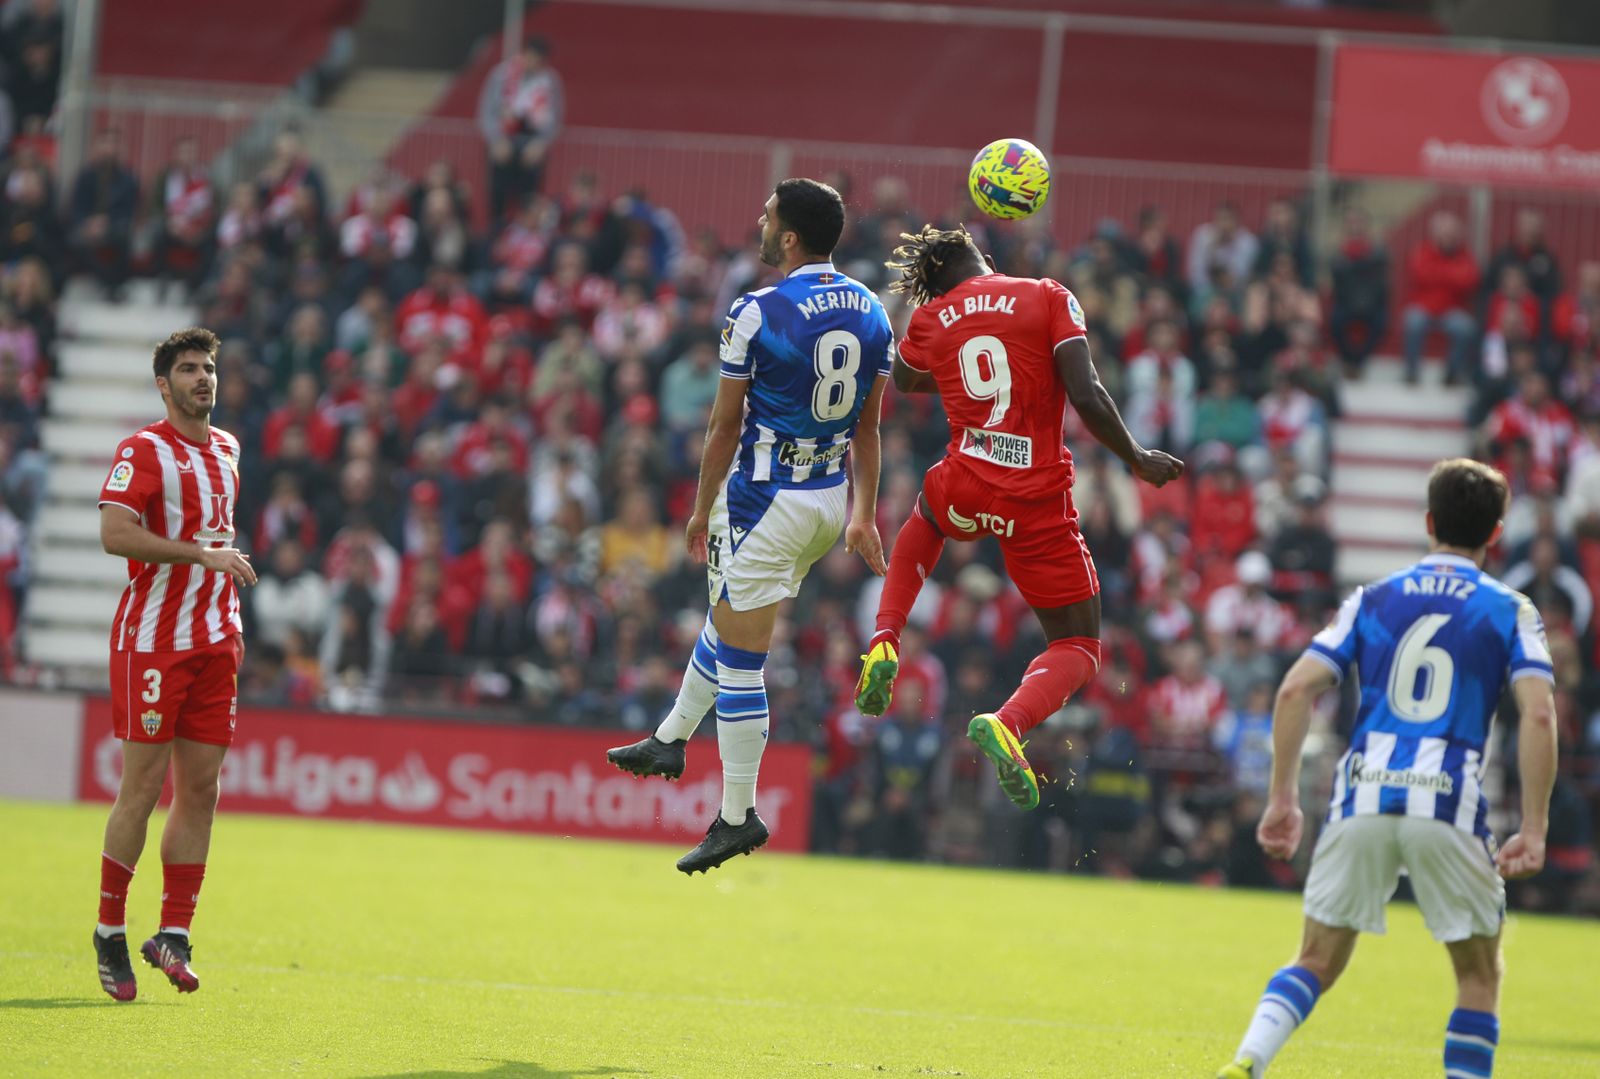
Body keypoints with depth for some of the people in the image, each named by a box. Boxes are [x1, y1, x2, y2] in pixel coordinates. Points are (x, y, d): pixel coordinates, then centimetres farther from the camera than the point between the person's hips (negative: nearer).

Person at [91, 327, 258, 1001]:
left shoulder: (227, 450, 15)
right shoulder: (145, 450, -8)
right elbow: (114, 533, -21)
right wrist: (204, 554, -22)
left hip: (214, 642, 7)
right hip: (152, 638, -7)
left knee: (200, 788, 2)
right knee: (144, 787, -6)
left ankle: (173, 933, 5)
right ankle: (109, 931, 5)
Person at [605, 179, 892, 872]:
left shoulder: (756, 314, -16)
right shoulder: (870, 311, 3)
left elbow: (726, 425, -9)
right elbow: (869, 425, 8)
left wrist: (702, 509, 3)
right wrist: (863, 515, 13)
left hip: (765, 497, -7)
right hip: (831, 500, 7)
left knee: (738, 661, 0)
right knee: (726, 616, 28)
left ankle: (738, 816, 3)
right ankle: (669, 741, 40)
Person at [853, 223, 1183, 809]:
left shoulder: (929, 320, 7)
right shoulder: (1049, 297, -3)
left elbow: (903, 381, 29)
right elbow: (1085, 395, -12)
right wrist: (1136, 458, 2)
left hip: (964, 490, 3)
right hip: (1038, 499, -3)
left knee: (924, 520, 42)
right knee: (1078, 649, 8)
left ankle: (885, 642, 21)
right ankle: (1008, 722, -23)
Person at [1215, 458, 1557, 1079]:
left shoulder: (1371, 601, 14)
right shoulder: (1511, 611, 8)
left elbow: (1296, 689, 4)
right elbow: (1538, 714, -6)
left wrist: (1283, 799, 8)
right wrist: (1534, 831, -4)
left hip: (1363, 796, 2)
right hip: (1450, 806, -2)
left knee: (1317, 962, 12)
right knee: (1480, 976, 14)